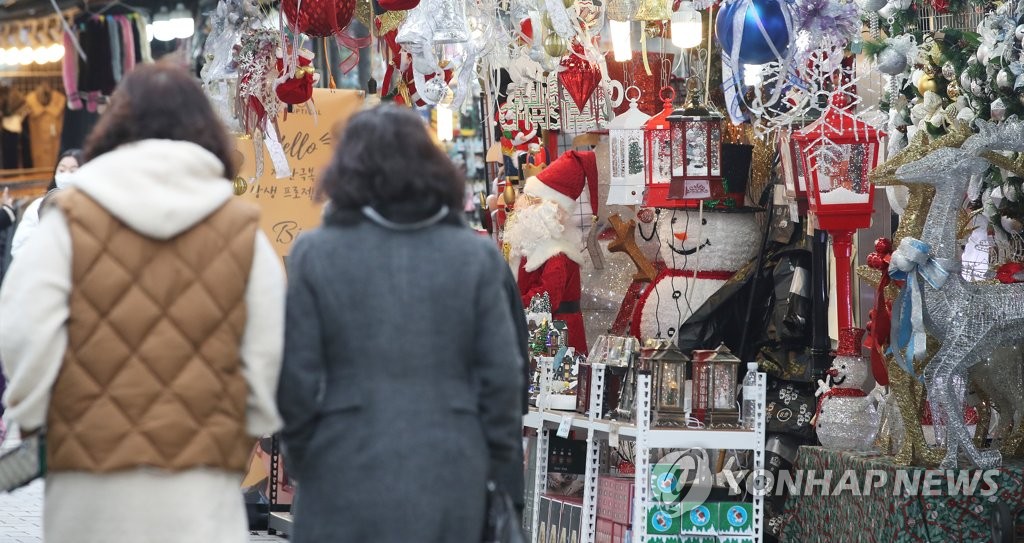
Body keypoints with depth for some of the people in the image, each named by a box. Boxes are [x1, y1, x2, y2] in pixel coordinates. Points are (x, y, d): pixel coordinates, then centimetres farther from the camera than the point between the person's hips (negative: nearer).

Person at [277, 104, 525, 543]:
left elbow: (296, 376, -3)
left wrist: (302, 458, 10)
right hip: (450, 482, 1)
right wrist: (497, 469, 10)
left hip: (345, 479, -1)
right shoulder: (476, 255, 1)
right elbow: (503, 375, 0)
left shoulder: (315, 253, -3)